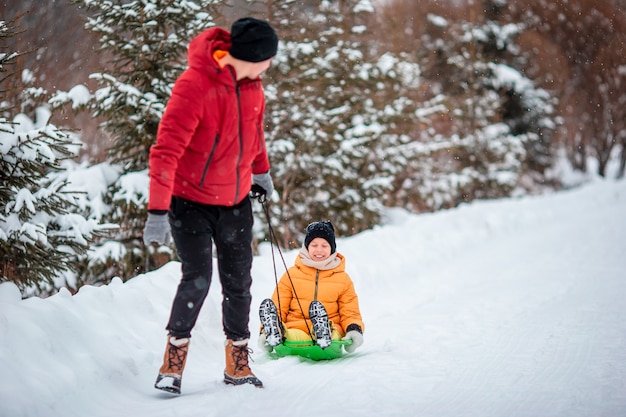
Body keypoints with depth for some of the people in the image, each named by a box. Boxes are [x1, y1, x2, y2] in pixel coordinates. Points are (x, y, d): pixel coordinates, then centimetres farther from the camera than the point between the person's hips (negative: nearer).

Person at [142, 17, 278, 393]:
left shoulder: (251, 84, -4)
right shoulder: (194, 87, -25)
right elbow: (166, 151, -26)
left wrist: (261, 169, 28)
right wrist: (157, 212, -28)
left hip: (236, 200, 6)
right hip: (190, 199, -6)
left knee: (238, 283, 7)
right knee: (198, 279, -14)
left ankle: (238, 365, 21)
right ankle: (174, 362, 5)